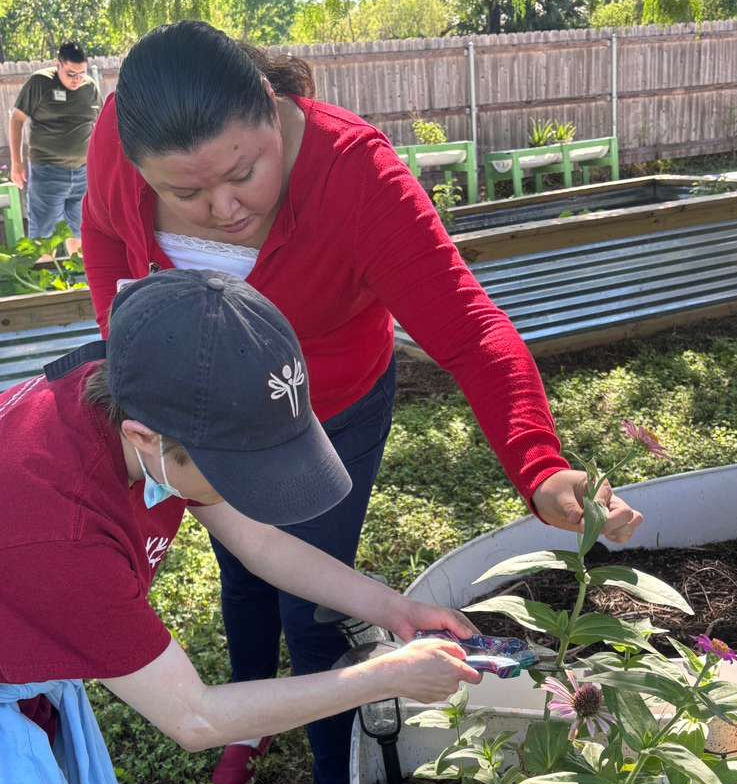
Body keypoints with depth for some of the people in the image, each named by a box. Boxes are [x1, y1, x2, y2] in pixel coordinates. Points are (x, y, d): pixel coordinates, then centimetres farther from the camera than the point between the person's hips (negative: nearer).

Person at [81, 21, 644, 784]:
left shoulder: (352, 170, -37)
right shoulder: (120, 135, -26)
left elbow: (469, 330, -41)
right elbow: (106, 232, -2)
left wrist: (541, 469, -55)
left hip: (330, 417, -4)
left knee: (310, 610, 8)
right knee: (242, 575, 25)